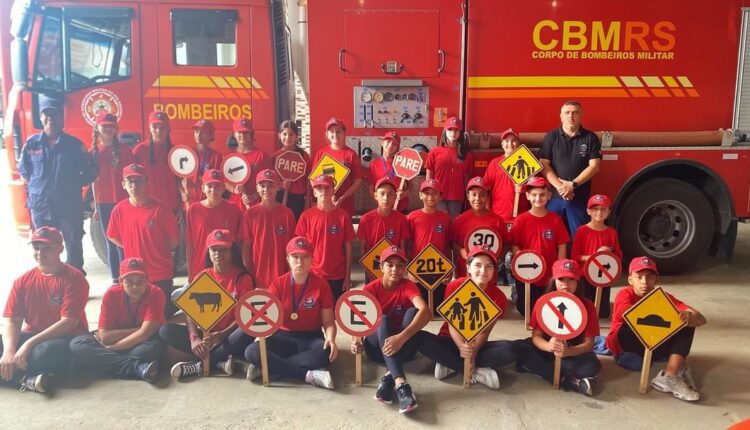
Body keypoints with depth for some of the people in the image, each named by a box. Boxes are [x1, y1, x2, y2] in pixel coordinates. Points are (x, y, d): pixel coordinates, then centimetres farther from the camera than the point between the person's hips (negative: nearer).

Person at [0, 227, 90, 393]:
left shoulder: (74, 278, -10)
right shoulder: (23, 281, 6)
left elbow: (68, 322, -17)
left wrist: (30, 343, -23)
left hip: (67, 338, -6)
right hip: (30, 337, 6)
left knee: (44, 353, -39)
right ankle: (27, 379, -29)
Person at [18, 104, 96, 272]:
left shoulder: (74, 144, -3)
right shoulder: (32, 143, 1)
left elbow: (90, 170, 4)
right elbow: (23, 169, 16)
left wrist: (74, 185, 2)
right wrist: (35, 185, 9)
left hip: (70, 204, -2)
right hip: (40, 203, 2)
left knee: (74, 243, 7)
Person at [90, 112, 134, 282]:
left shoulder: (123, 149, 0)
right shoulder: (93, 152, 8)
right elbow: (94, 180, 11)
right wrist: (96, 205, 10)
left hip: (123, 201, -3)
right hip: (104, 203, 3)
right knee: (110, 243, 9)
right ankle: (115, 279, 16)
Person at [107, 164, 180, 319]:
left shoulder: (160, 208, -12)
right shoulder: (119, 209, -2)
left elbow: (174, 239, -5)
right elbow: (112, 236, 13)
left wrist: (159, 252, 3)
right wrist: (132, 248, 7)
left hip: (161, 275, -3)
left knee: (164, 314, 6)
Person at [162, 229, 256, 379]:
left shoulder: (243, 278, -6)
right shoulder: (201, 277, 3)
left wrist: (222, 335, -28)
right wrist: (194, 338, -25)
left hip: (229, 336, -3)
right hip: (205, 334, 3)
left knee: (245, 334, -37)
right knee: (166, 330, -19)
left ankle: (199, 363, -23)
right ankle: (219, 362, -25)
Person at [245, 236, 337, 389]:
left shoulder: (321, 284, -4)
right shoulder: (278, 283, -1)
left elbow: (328, 321, -3)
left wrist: (331, 338, -26)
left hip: (311, 338, -1)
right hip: (283, 337, 1)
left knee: (327, 352, -36)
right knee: (252, 351, -28)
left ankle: (268, 367, -26)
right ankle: (310, 375, -31)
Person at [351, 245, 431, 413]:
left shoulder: (408, 286, -10)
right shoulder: (370, 289, -5)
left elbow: (426, 312, -29)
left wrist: (401, 337, -44)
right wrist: (356, 340, -37)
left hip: (405, 347, 0)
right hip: (377, 347, 0)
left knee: (412, 311, -27)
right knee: (383, 319, -30)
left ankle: (389, 377, -34)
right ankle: (400, 383, -47)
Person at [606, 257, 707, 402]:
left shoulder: (663, 297, -4)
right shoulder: (625, 295, -15)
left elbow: (701, 319, -15)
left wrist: (691, 317, -40)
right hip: (624, 346, -4)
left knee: (687, 323, -15)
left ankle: (669, 376, -28)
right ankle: (677, 366, -16)